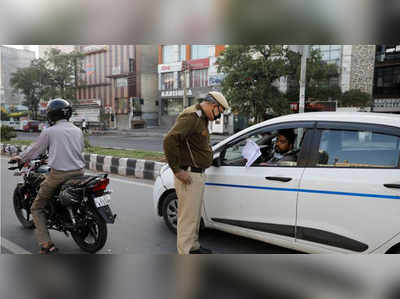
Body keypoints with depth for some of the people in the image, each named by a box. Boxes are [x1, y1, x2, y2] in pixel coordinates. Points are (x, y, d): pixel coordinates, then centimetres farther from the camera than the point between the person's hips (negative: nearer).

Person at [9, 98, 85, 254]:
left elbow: (35, 149, 8)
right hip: (79, 172, 5)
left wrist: (20, 158, 27)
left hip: (58, 174, -5)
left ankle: (46, 244, -1)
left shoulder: (49, 132, -3)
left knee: (36, 208, 9)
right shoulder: (77, 130, 9)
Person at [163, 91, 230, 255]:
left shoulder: (201, 118, 15)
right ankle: (184, 254, 12)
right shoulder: (191, 116, -19)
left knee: (195, 215, 21)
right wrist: (177, 170, -26)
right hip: (189, 176, -10)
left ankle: (194, 247, 36)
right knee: (188, 217, 0)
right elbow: (169, 140, -30)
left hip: (198, 174, 10)